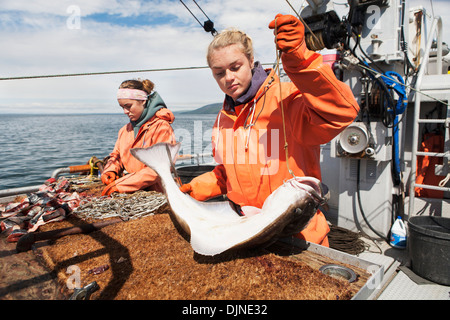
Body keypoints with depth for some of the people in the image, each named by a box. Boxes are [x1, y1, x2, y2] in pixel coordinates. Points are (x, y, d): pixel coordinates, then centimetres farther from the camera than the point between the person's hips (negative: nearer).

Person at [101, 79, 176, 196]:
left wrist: (119, 185, -17)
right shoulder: (125, 129, 16)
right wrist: (110, 171, 1)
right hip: (128, 194, 6)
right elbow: (116, 155, 24)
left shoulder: (161, 127, -7)